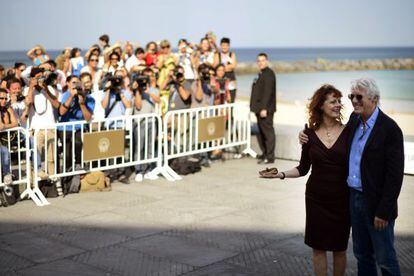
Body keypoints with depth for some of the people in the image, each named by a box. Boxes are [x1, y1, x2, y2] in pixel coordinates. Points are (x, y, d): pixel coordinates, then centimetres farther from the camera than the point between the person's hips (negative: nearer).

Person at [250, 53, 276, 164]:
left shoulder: (269, 74, -13)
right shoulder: (262, 74, 19)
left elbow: (268, 92, -21)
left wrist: (264, 108, -26)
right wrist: (255, 107, 20)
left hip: (266, 109, -10)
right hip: (260, 108, 10)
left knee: (268, 131, -7)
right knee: (261, 132, 15)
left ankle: (270, 157, -4)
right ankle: (265, 154, 24)